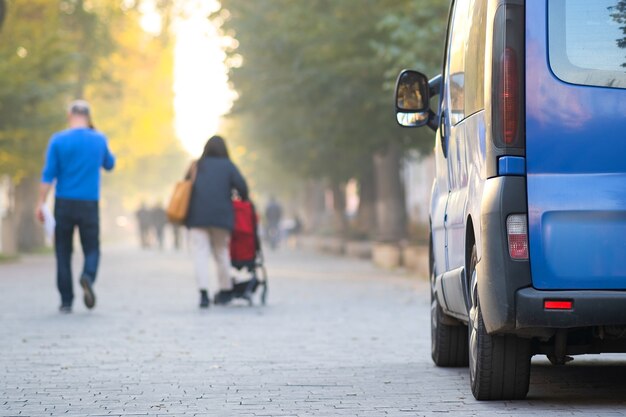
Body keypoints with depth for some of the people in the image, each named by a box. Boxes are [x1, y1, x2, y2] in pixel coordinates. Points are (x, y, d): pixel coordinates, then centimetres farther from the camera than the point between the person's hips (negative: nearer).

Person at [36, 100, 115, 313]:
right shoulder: (99, 140, 2)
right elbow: (109, 164, 20)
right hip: (89, 204, 1)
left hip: (64, 203, -1)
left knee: (63, 252, 8)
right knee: (92, 249, 8)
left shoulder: (58, 140, -4)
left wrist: (41, 202, -4)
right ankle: (88, 276, -24)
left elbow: (48, 174, -7)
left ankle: (66, 301, 6)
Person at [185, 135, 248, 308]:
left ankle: (203, 291, -19)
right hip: (221, 215, 0)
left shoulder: (196, 166, 14)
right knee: (221, 252, 12)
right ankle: (226, 289, 19)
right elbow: (241, 185, -4)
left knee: (200, 252, -5)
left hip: (197, 216, 0)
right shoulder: (228, 166, 8)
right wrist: (244, 202, 13)